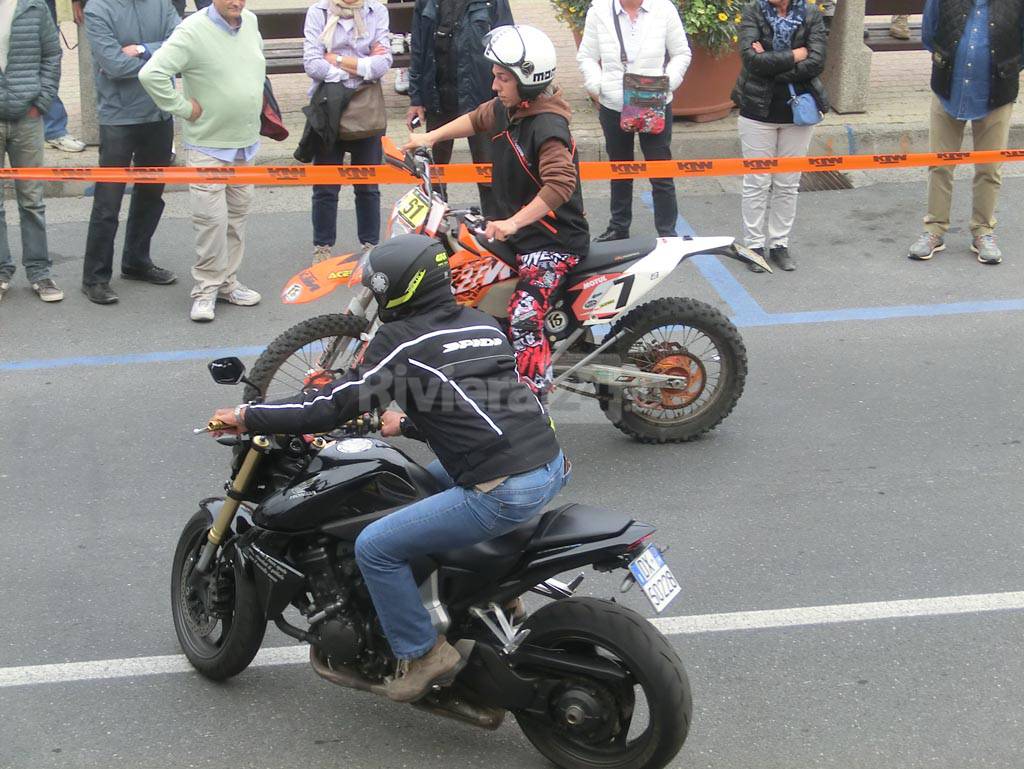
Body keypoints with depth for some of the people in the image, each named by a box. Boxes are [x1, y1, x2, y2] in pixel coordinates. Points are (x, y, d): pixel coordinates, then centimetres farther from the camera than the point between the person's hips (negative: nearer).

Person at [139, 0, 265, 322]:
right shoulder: (193, 31, -19)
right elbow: (152, 75, -27)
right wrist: (184, 108, -19)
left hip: (246, 141, 7)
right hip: (209, 145, -7)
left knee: (238, 213, 13)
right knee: (212, 218, -8)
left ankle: (227, 282, 25)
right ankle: (206, 289, 5)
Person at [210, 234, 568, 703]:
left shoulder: (400, 341, -5)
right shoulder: (483, 323, 17)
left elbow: (332, 407, -6)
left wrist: (247, 416, 4)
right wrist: (408, 425, 42)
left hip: (505, 492, -9)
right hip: (552, 468, 9)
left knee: (375, 547, -2)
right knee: (432, 479, 33)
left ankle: (422, 655, 6)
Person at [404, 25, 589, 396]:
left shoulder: (547, 127, -23)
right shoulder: (506, 110, 4)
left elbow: (560, 184, -34)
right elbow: (476, 120, 27)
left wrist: (514, 223, -36)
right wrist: (430, 137, 19)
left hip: (552, 239, -10)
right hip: (515, 227, 10)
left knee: (524, 321, -24)